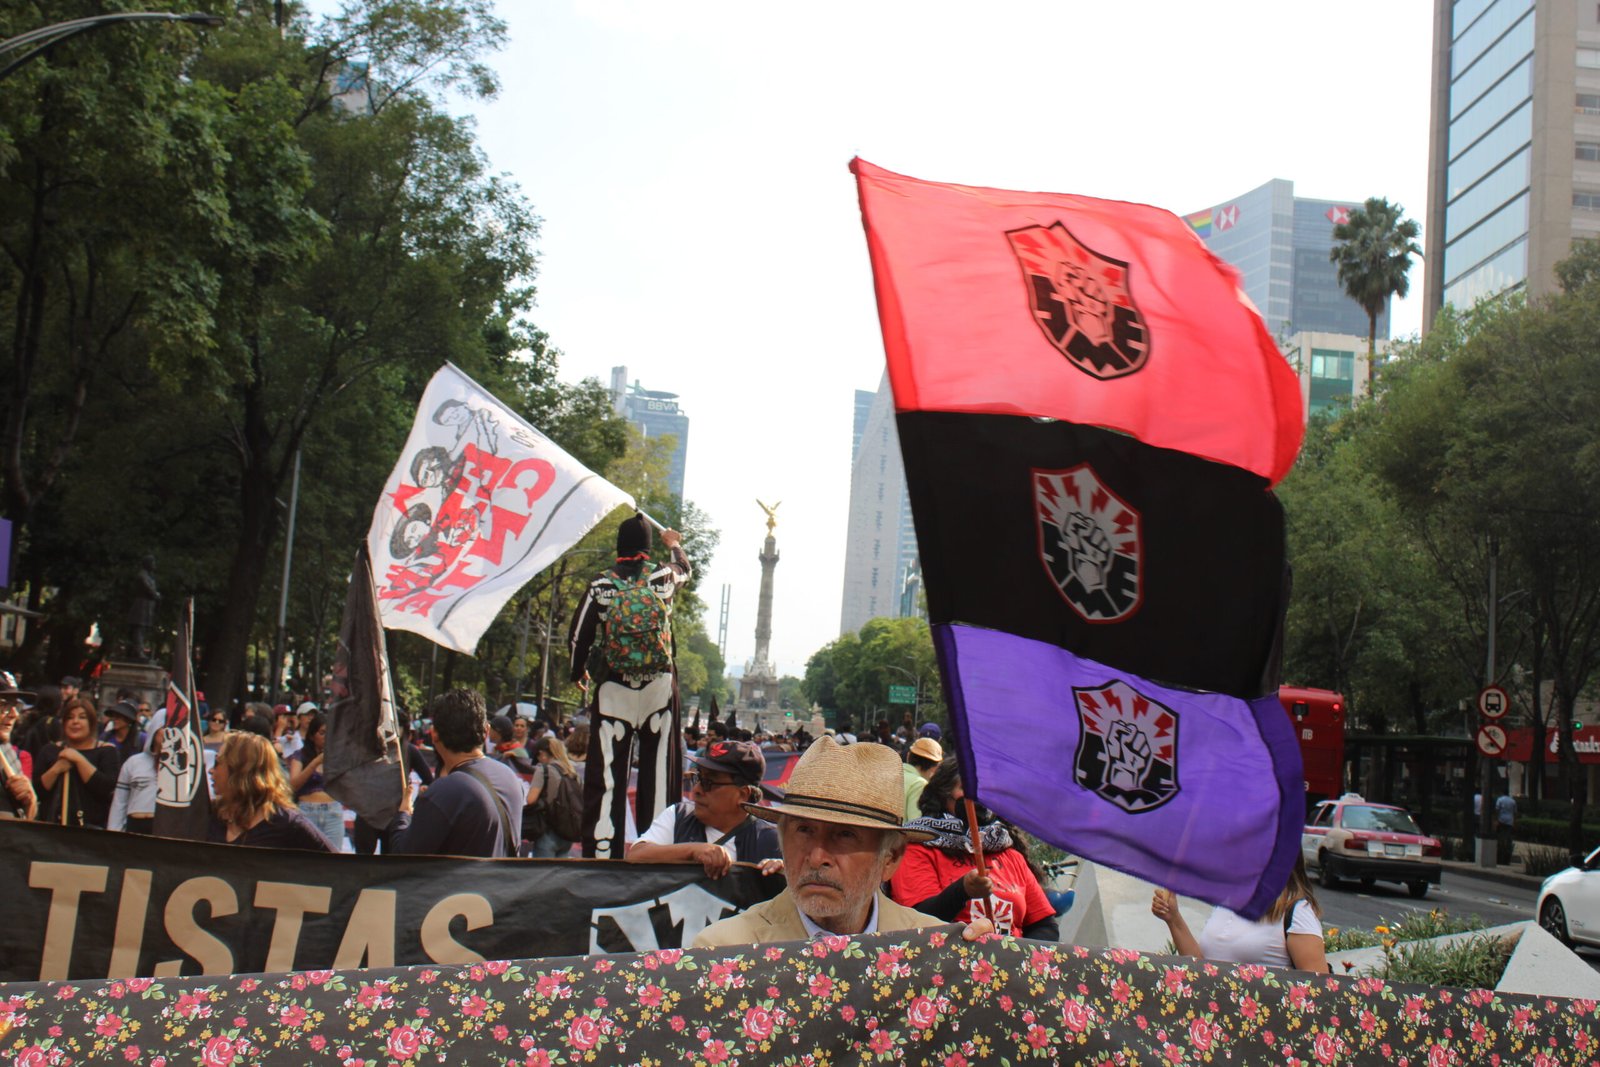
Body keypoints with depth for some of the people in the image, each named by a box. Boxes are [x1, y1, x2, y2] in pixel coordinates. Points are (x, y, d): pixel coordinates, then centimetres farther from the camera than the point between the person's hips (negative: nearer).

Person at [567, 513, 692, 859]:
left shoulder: (600, 586, -1)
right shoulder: (664, 577, 2)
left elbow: (577, 638, 4)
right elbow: (685, 569, 27)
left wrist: (579, 673, 24)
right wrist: (674, 544, 49)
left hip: (612, 690, -1)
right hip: (659, 688, 1)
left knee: (606, 776, 1)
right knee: (659, 770, 6)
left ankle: (602, 852, 0)